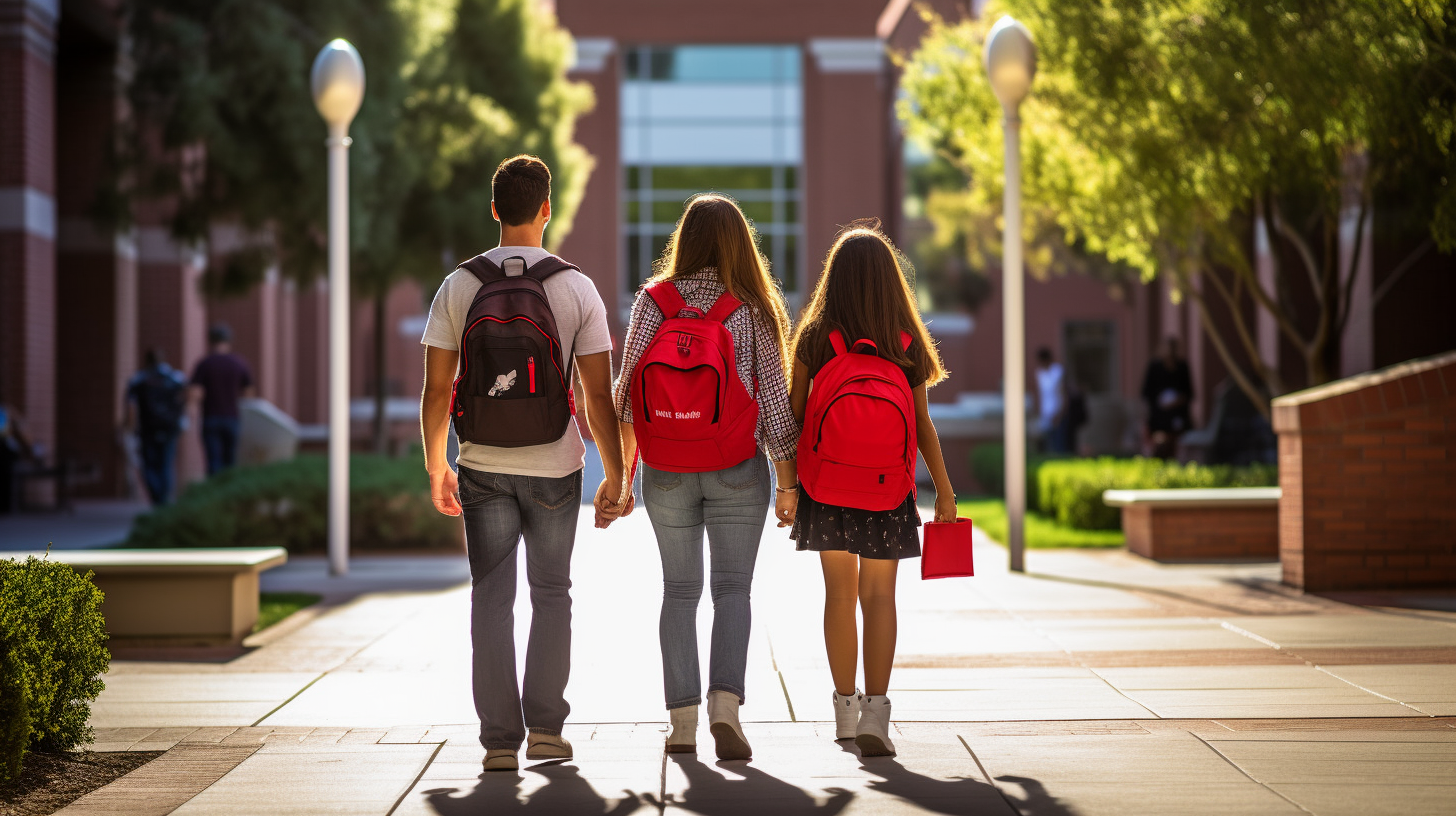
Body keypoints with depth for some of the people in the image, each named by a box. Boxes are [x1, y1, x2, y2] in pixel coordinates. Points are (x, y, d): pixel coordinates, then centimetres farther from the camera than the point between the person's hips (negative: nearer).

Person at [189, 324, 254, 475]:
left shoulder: (204, 364, -5)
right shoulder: (240, 363, 1)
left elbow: (195, 396, -13)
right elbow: (248, 393, 7)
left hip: (211, 419, -2)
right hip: (233, 420, 2)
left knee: (214, 464, -3)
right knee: (230, 463, 11)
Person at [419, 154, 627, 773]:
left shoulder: (458, 287, -1)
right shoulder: (577, 288, -4)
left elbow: (436, 391, 0)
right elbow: (599, 396, -5)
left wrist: (436, 468, 13)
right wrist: (615, 476, 4)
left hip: (483, 466, 1)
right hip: (554, 466, -1)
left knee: (492, 598, 5)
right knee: (551, 593, 13)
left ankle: (500, 740, 3)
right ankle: (545, 727, 10)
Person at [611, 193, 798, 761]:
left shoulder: (653, 301, -2)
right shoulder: (752, 310, -4)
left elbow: (627, 391, -2)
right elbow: (774, 400, -3)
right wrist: (787, 482, 4)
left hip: (666, 470, 1)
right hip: (739, 471, -1)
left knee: (679, 589, 11)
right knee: (732, 587, 7)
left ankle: (682, 718, 8)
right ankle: (726, 700, -12)